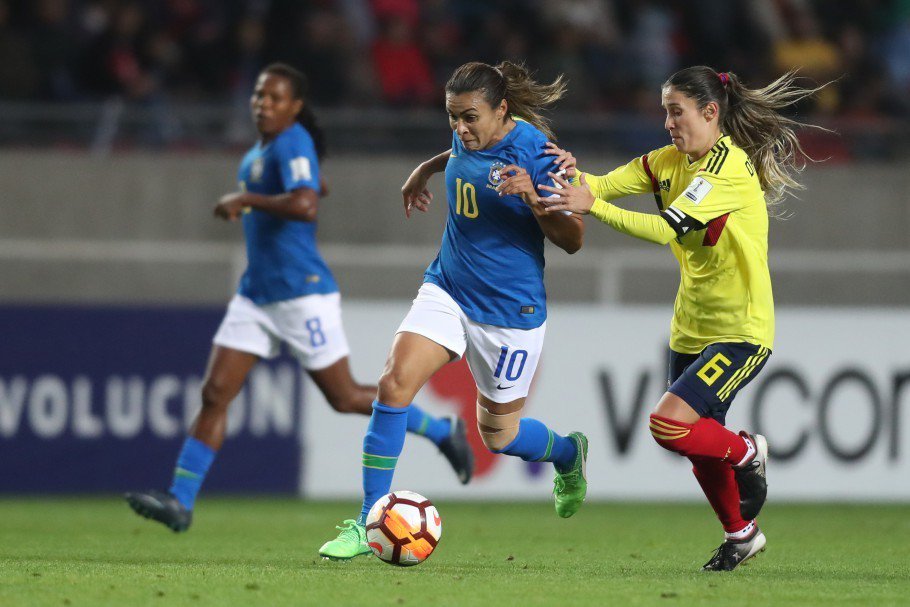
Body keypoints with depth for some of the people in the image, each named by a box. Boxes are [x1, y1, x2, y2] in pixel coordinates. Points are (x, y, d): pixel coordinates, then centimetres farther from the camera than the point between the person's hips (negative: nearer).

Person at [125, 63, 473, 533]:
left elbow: (305, 205, -33)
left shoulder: (292, 144, -15)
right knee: (214, 395, -3)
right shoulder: (257, 153, 13)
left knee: (344, 398, 1)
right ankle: (179, 501, -7)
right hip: (256, 295, 8)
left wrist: (245, 200, -24)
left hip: (301, 295, -8)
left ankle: (442, 431, 20)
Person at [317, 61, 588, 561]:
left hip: (509, 308, -5)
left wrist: (532, 197, -31)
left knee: (499, 435, 9)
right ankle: (369, 523, -10)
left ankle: (568, 454, 45)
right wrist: (427, 168, 22)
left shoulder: (534, 152, -20)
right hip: (447, 289, 5)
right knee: (394, 384, -16)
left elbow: (572, 240, -17)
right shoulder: (469, 137, -1)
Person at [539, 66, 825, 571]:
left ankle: (747, 452, 8)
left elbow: (666, 229, -29)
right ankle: (741, 534, 35)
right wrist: (573, 174, -26)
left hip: (741, 331, -8)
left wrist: (591, 205, -35)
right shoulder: (672, 161, 7)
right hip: (691, 330, 8)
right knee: (700, 444, 12)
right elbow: (608, 185, -4)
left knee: (669, 424, -21)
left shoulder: (730, 169, -20)